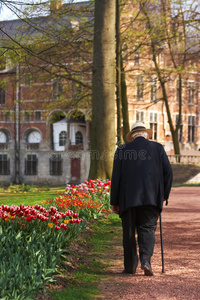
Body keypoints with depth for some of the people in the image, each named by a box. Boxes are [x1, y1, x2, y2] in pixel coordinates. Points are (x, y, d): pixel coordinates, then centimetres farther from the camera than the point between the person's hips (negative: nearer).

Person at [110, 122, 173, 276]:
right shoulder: (157, 148, 8)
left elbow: (116, 178, 3)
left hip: (128, 199, 0)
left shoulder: (122, 150, 6)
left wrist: (115, 202, 7)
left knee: (129, 232, 9)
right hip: (151, 198, 0)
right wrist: (164, 195, 12)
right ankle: (145, 260, -17)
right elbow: (168, 172, 3)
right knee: (148, 228, 3)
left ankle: (130, 266, 14)